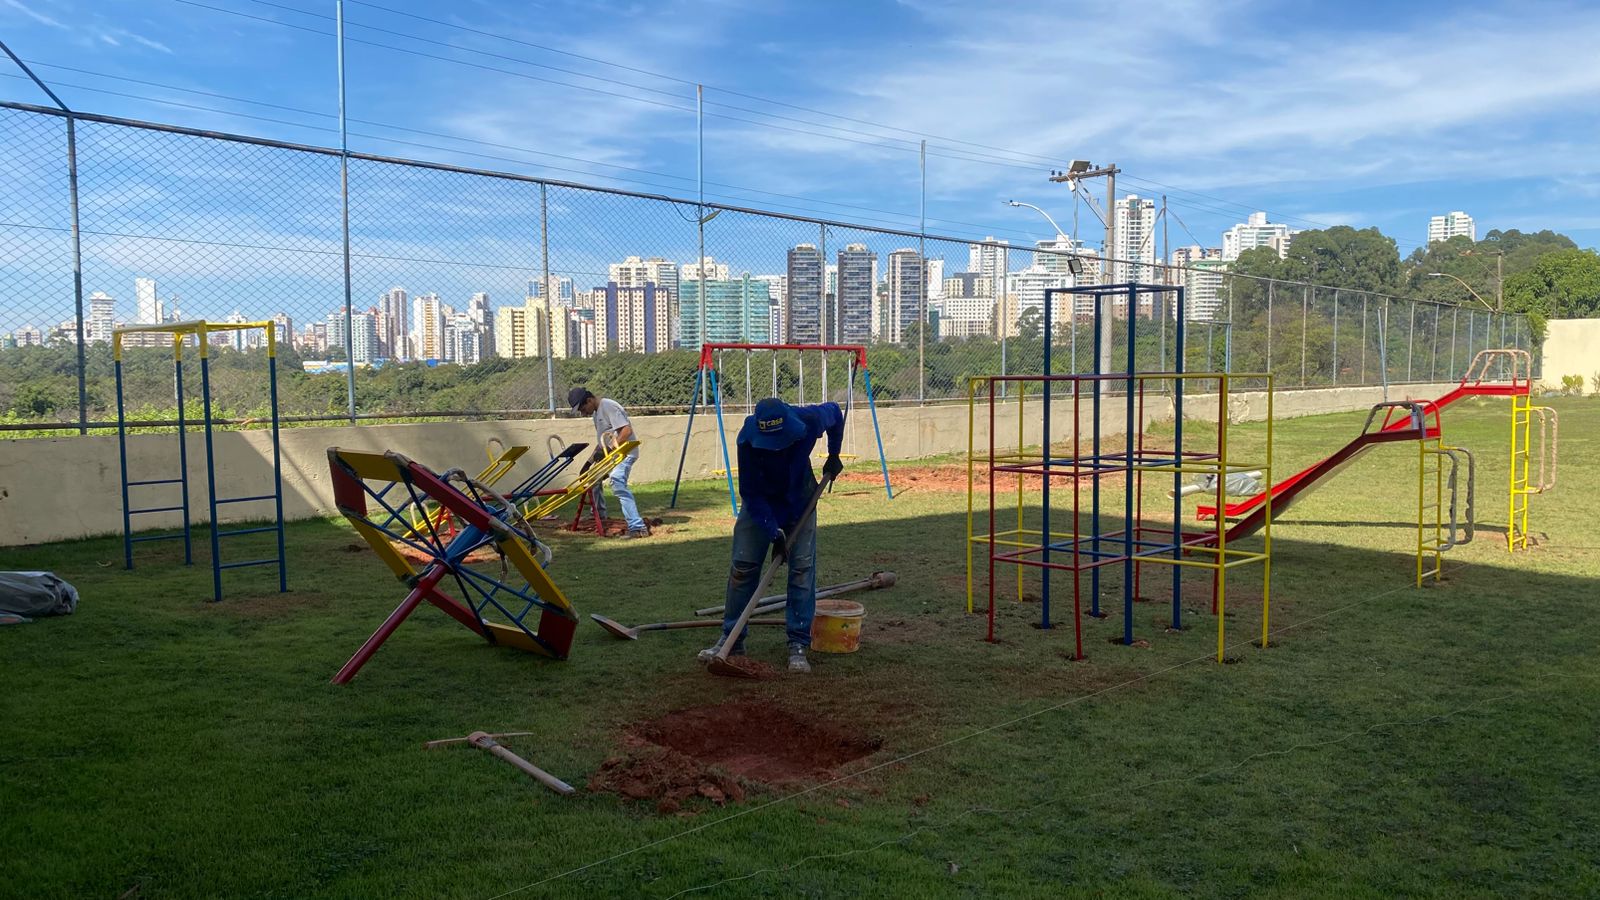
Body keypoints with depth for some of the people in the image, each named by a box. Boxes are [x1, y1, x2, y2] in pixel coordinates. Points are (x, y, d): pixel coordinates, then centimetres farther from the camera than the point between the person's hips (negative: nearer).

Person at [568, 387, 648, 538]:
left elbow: (627, 430, -25)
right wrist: (590, 460, 18)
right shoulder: (596, 412, 16)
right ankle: (599, 515, 39)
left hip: (624, 453, -11)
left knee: (618, 484, -28)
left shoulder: (609, 407, -16)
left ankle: (637, 527, -34)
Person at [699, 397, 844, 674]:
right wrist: (774, 533, -26)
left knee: (802, 568, -7)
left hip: (799, 501, 1)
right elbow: (751, 493, -24)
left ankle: (798, 645, -2)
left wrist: (833, 456, 0)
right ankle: (731, 639, 10)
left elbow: (834, 412, -3)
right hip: (759, 503, -1)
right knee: (742, 565, -2)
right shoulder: (748, 440, -33)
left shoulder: (810, 420, -30)